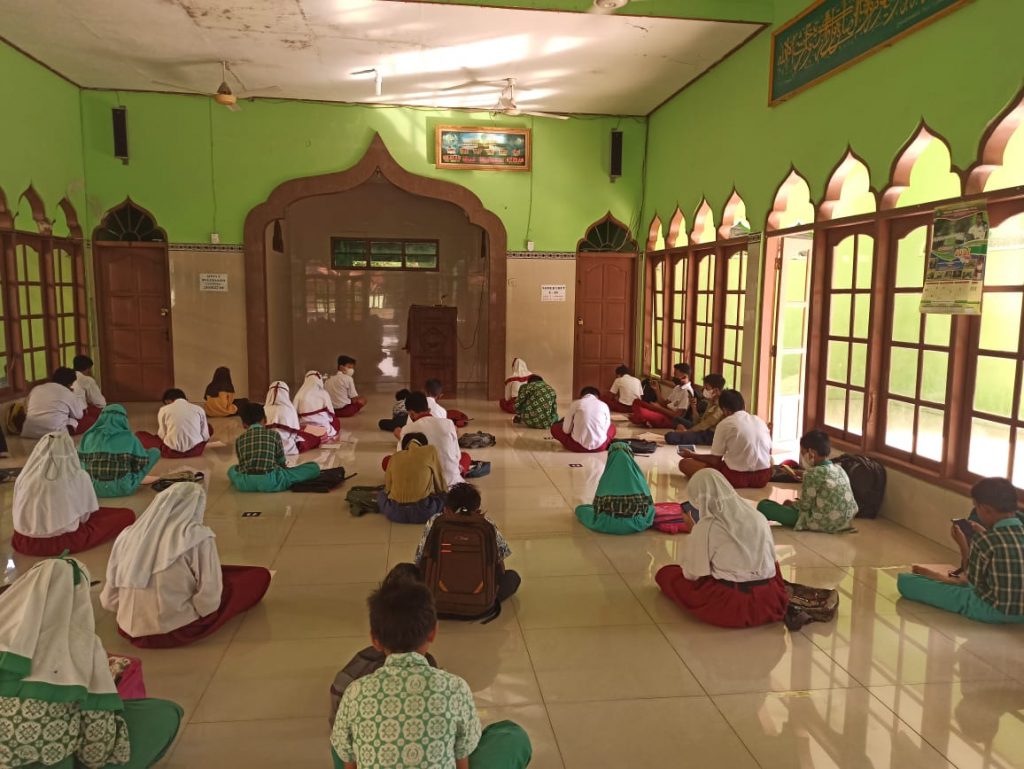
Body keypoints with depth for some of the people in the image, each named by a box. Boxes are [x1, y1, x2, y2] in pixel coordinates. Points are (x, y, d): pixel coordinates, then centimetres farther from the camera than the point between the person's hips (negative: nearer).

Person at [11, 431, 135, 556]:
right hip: (64, 542, -5)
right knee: (127, 515, 1)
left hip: (23, 543, 5)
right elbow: (84, 516, -2)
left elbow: (17, 510, 11)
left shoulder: (24, 477, -6)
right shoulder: (79, 477, -14)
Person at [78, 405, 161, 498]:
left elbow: (81, 460, 9)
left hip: (95, 488, 5)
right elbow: (141, 463, -3)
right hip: (123, 488, -5)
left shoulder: (89, 436, 0)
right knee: (155, 452, 11)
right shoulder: (129, 438, -8)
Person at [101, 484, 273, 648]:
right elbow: (208, 600, -19)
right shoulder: (197, 536, -14)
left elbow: (109, 601, 4)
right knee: (260, 576, 5)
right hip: (178, 631, -7)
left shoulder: (128, 535, 1)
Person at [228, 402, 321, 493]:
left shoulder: (239, 439, 19)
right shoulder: (274, 434, 13)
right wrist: (283, 467, 45)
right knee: (314, 467, 8)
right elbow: (281, 461, 20)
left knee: (232, 469, 40)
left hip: (244, 483, 3)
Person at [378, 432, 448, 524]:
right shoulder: (430, 450, 3)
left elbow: (388, 487, 14)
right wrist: (445, 491, 31)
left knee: (382, 494, 33)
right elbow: (441, 484, 10)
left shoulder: (395, 457, 9)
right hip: (422, 512, -2)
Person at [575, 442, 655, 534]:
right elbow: (649, 503, 6)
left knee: (580, 509, 27)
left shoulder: (606, 477, -6)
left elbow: (598, 506, -1)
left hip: (609, 524, -3)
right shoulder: (638, 476, -3)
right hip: (635, 524, 3)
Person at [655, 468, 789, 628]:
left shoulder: (706, 527, -13)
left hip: (729, 605, -6)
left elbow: (692, 573, -6)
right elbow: (771, 561, 13)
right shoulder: (759, 517, 2)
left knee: (664, 574, 10)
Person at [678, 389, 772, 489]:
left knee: (684, 463, 3)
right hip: (763, 477, 5)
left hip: (737, 477, -5)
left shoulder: (725, 424, -6)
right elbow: (769, 452, 18)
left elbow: (715, 460, -4)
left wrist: (692, 455, 14)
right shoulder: (760, 420, 8)